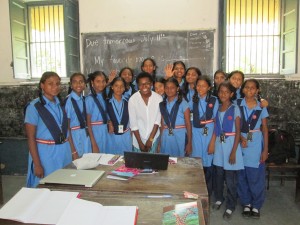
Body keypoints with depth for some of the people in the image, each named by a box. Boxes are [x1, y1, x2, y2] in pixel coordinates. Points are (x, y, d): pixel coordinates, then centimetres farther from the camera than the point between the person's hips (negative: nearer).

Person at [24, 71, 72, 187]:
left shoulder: (61, 104, 8)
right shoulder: (34, 107, -9)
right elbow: (31, 138, -10)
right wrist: (37, 164, -14)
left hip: (65, 152, 5)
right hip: (46, 154, -5)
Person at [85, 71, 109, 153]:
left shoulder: (104, 97, 5)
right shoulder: (90, 99, -11)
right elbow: (88, 122, -11)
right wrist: (93, 144, -13)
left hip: (106, 132, 6)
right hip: (95, 133, -6)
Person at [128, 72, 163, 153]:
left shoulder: (158, 98, -11)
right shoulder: (132, 100, -15)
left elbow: (157, 121, -6)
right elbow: (133, 123, -11)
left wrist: (150, 139, -10)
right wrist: (140, 142, -10)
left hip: (154, 138, 1)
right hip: (138, 138, -1)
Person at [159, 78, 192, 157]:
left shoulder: (183, 103, -3)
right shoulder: (162, 104, 7)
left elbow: (188, 124, -2)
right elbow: (162, 124, 11)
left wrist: (189, 143, -5)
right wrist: (160, 141, 10)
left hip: (180, 137, -3)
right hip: (166, 138, 3)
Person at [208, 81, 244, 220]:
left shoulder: (235, 109, -8)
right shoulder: (218, 108, 7)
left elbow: (238, 132, -9)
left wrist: (234, 151, -13)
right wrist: (212, 144, 7)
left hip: (231, 144, -4)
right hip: (219, 144, 4)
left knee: (230, 178, 2)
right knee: (218, 175, 14)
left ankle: (230, 206, 18)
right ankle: (219, 199, 35)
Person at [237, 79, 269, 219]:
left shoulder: (261, 108, 0)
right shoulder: (238, 106, 0)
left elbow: (265, 129, 2)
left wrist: (265, 150, -3)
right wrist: (241, 138, -15)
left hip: (256, 145, -1)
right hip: (241, 143, 1)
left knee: (256, 176, 2)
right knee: (242, 176, 8)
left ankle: (256, 205, 19)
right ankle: (246, 203, 24)